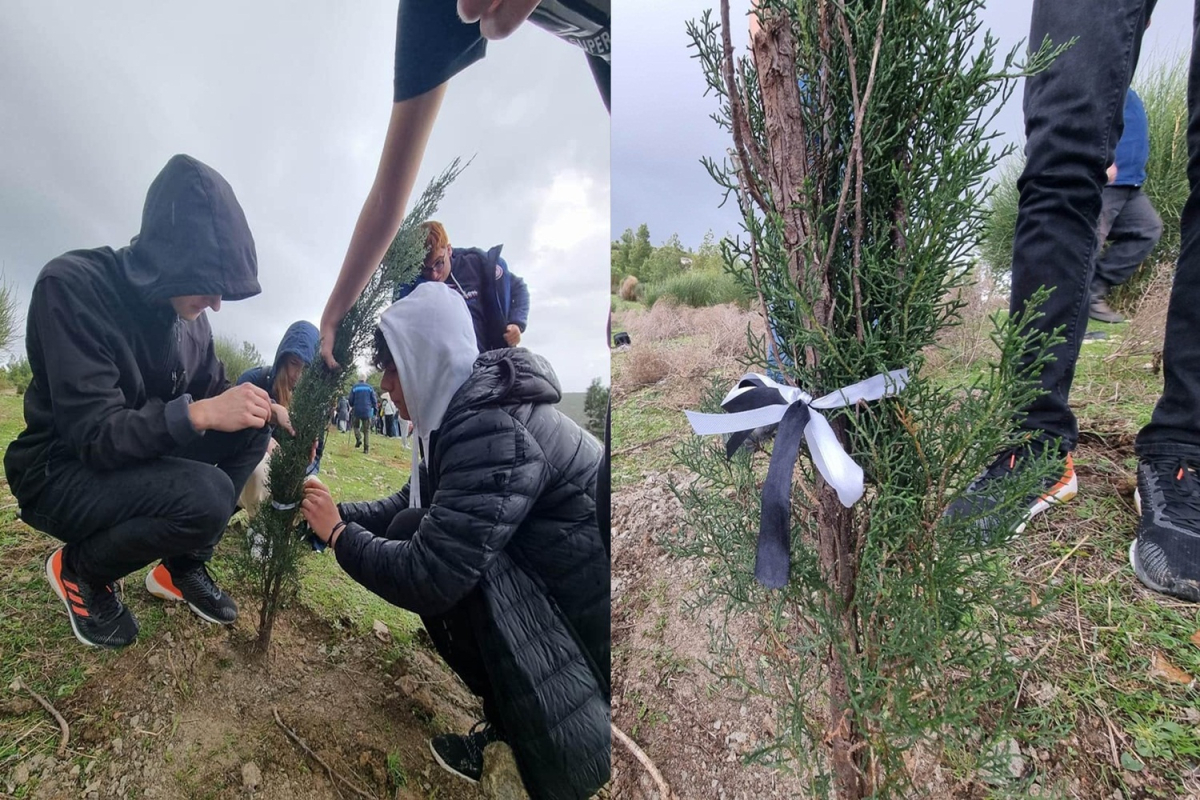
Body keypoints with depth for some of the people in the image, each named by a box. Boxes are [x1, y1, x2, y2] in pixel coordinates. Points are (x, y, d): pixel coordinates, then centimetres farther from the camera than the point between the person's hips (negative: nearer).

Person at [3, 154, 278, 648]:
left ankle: (182, 566, 4)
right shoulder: (73, 286, -23)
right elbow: (93, 433, -29)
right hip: (60, 473, -7)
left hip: (141, 462, 7)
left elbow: (214, 394, 6)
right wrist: (198, 413, -41)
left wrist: (268, 411, -14)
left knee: (250, 432, -7)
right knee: (207, 496, -31)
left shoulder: (190, 319, -2)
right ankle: (78, 570, 0)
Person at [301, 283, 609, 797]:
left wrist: (339, 534, -10)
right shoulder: (466, 412, 3)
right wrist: (336, 512, 5)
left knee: (420, 557, -18)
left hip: (589, 616, -9)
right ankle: (508, 716, 13)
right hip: (547, 587, 9)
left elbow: (430, 578, -25)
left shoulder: (492, 430, -26)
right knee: (411, 533, 4)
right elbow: (405, 508, 17)